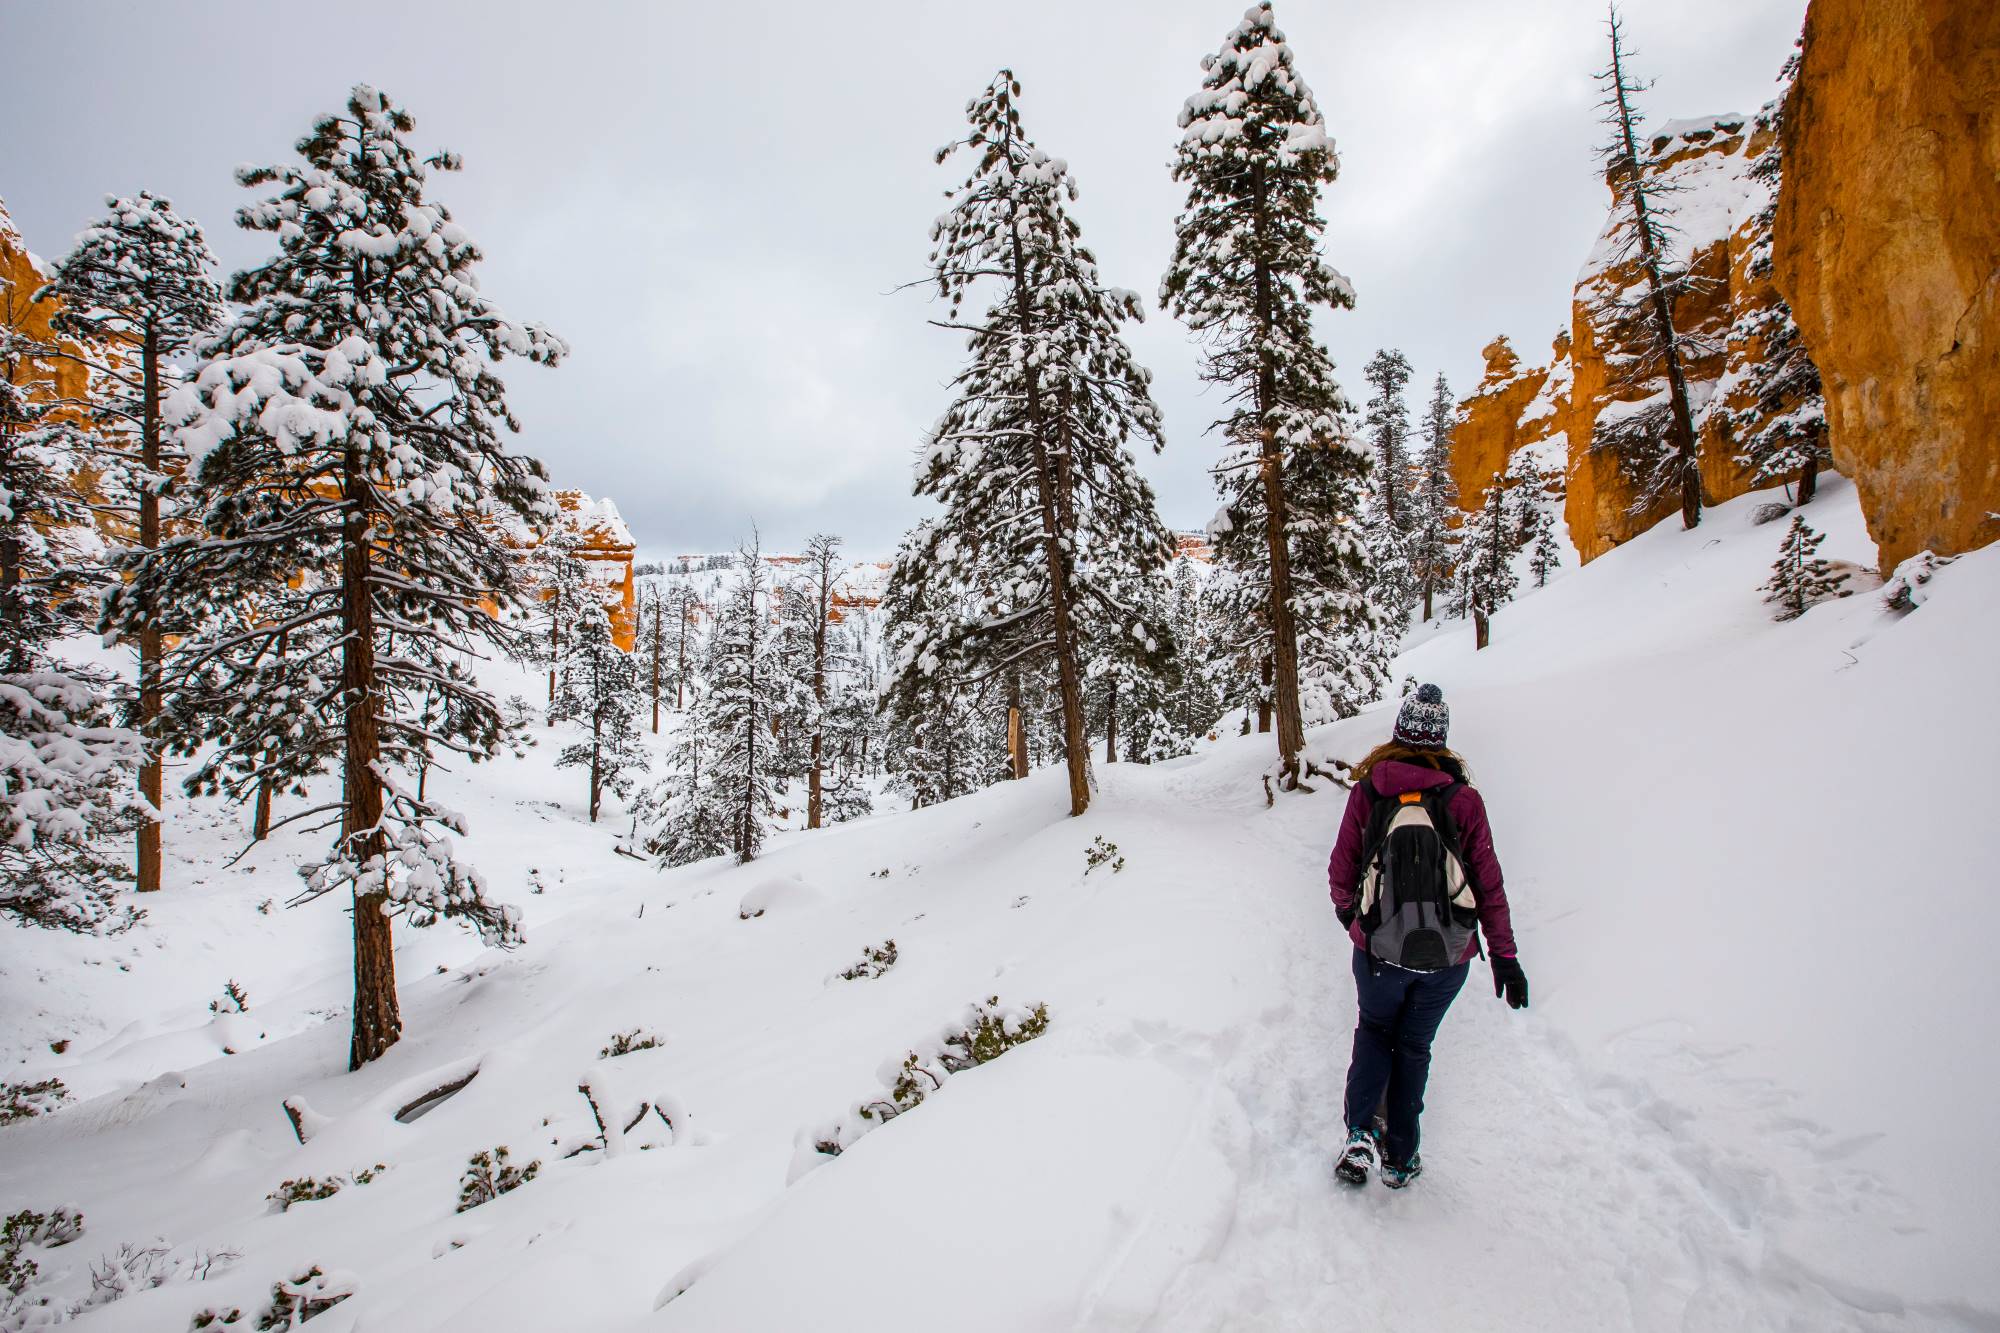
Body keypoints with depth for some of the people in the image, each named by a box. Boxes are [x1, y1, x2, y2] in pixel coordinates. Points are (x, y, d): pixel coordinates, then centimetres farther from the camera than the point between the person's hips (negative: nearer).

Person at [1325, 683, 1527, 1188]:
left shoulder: (1367, 791, -7)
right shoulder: (1464, 799, -8)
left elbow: (1341, 868, 0)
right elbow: (1489, 883, -3)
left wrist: (1347, 911, 20)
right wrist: (1504, 955, 5)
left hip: (1377, 947, 0)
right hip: (1448, 955, 1)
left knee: (1375, 1030, 24)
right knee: (1414, 1045, 19)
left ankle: (1360, 1135, 9)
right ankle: (1400, 1159, 27)